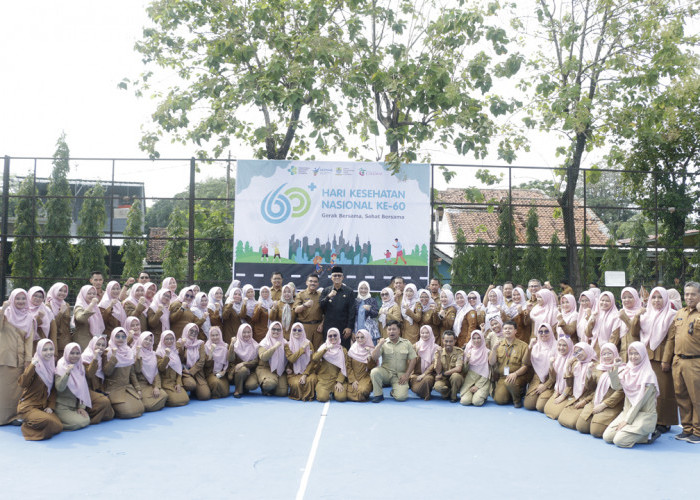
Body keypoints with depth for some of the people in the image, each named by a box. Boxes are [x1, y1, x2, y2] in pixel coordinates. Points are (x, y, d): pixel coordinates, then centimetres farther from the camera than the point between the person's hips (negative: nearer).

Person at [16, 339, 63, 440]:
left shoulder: (53, 365, 9)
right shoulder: (35, 365, -9)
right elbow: (23, 384, -25)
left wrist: (51, 406, 1)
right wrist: (32, 366, -33)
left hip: (44, 407, 6)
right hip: (28, 406, -6)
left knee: (58, 427, -14)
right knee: (48, 421, -31)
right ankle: (27, 424, -1)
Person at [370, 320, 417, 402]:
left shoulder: (406, 343, 5)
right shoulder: (383, 343, 4)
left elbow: (413, 360, 3)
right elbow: (374, 357, -8)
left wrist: (406, 375, -5)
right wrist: (380, 344, -17)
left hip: (400, 375, -1)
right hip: (386, 372, 1)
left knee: (401, 397, -21)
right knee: (374, 372, -31)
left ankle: (394, 392, 17)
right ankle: (378, 395, -9)